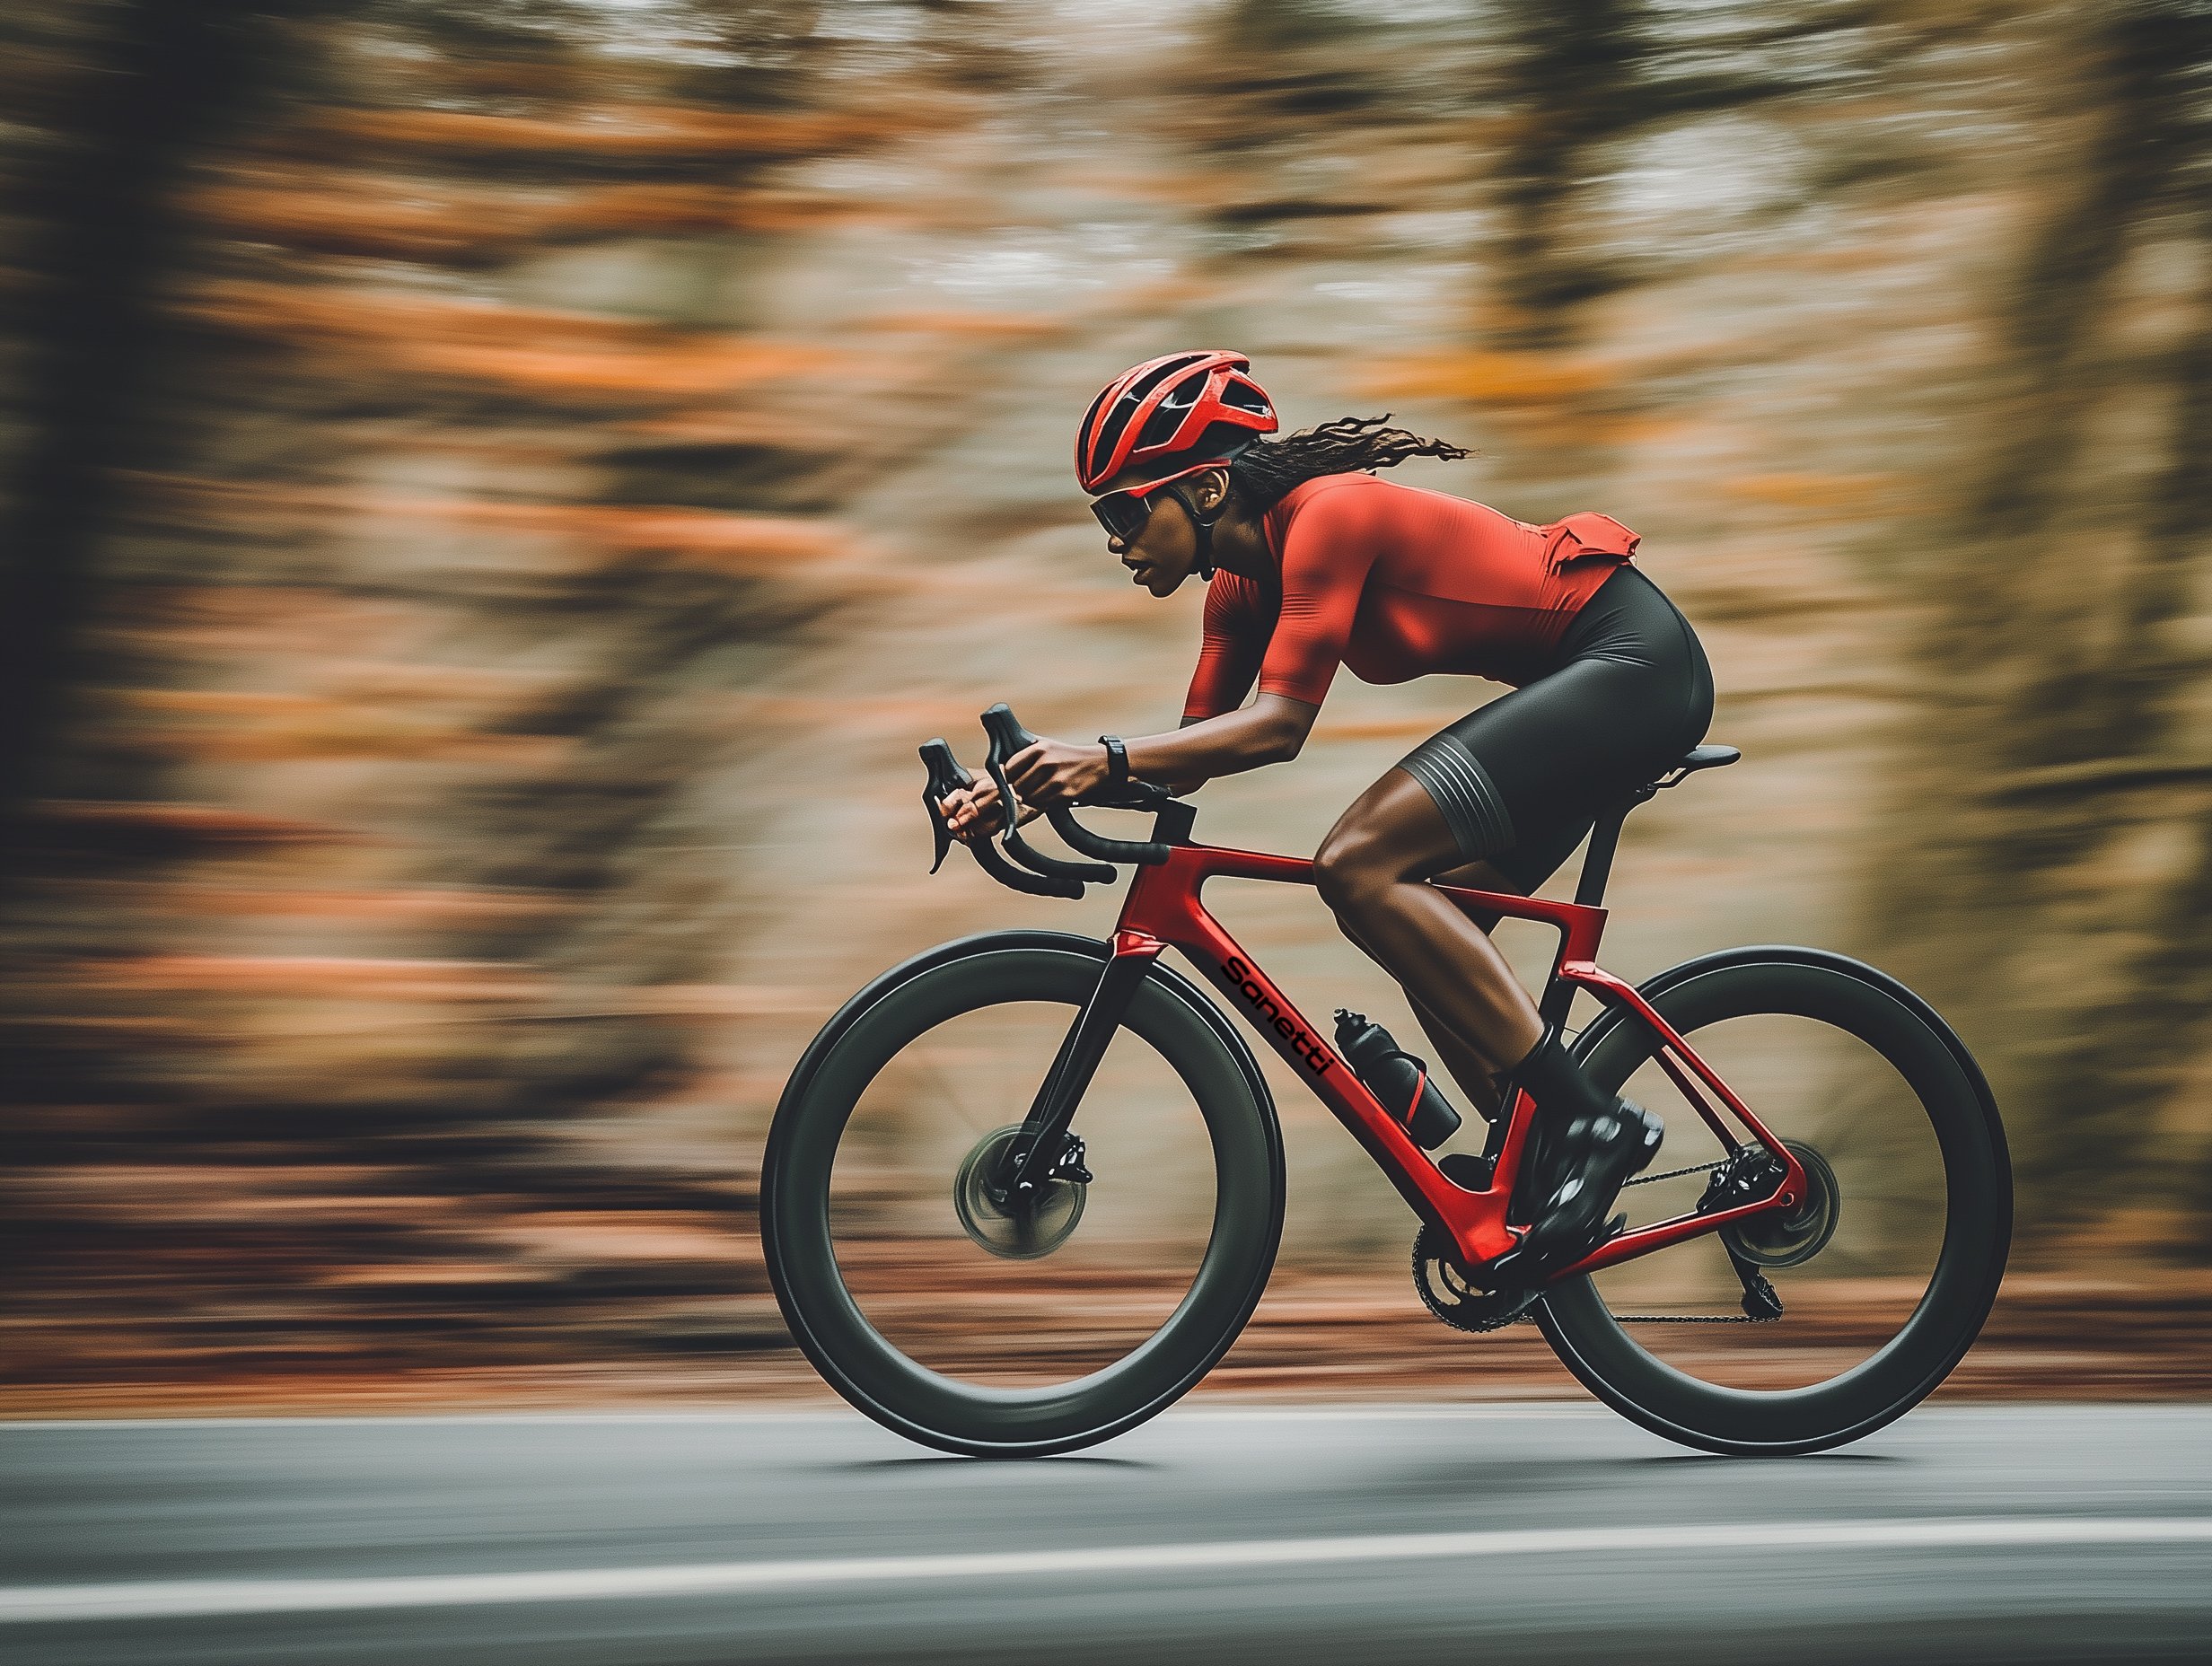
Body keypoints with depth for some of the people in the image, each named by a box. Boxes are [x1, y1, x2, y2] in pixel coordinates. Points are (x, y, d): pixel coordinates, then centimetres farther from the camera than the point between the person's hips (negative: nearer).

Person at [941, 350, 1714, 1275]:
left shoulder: (1325, 515, -20)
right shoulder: (1245, 578, 8)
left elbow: (1277, 724, -27)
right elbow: (1197, 743, 8)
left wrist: (1107, 756, -35)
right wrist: (1021, 789, -3)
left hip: (1635, 662, -10)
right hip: (1584, 680, 10)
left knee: (1357, 867, -20)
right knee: (1426, 932, 4)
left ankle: (1590, 1119, -18)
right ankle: (1546, 1178, 10)